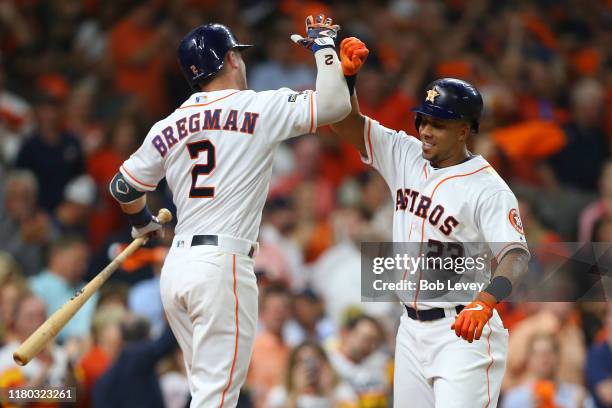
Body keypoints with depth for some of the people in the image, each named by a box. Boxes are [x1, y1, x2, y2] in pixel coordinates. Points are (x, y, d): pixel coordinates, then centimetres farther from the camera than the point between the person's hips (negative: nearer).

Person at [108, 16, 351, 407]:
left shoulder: (169, 127, 13)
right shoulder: (260, 108, -3)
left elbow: (123, 187, 22)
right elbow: (335, 103, -8)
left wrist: (144, 222, 43)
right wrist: (323, 45, 8)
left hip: (176, 268, 7)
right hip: (223, 264, -7)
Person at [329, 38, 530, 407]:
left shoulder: (488, 188, -13)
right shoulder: (405, 155, 7)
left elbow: (516, 256, -23)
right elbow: (347, 122, 6)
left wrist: (485, 302, -41)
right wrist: (346, 72, -13)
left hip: (463, 331, -7)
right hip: (412, 329, 7)